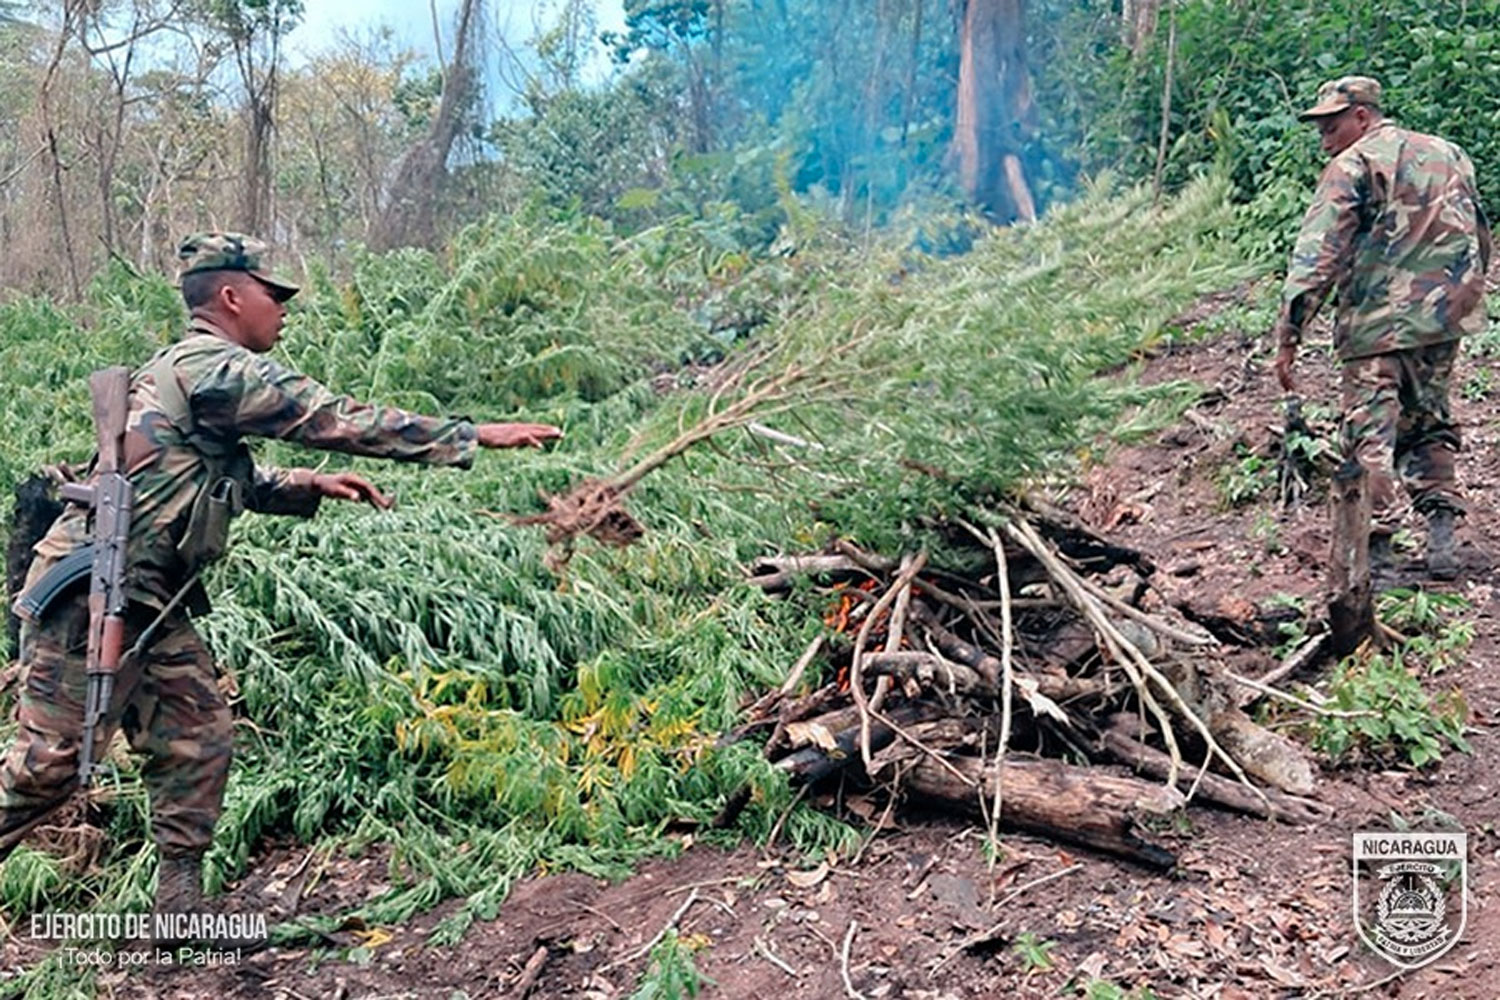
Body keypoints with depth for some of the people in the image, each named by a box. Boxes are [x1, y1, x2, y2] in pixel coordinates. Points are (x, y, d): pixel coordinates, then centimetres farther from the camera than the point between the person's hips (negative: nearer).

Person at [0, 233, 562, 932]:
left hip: (150, 603, 10)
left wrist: (308, 486, 11)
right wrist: (476, 436, -15)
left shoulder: (194, 369, 16)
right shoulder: (219, 369, -16)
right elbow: (343, 422, -18)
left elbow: (223, 480, 25)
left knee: (197, 743, 8)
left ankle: (181, 905, 17)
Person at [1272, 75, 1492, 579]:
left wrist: (1288, 334, -16)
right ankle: (1441, 538, 13)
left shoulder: (1352, 165, -3)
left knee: (1370, 436, -2)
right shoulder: (1450, 155, 18)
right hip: (1446, 313, 7)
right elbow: (1482, 239, 23)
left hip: (1377, 319, -6)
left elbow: (1316, 254, -13)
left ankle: (1375, 551, -6)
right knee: (1429, 424, 19)